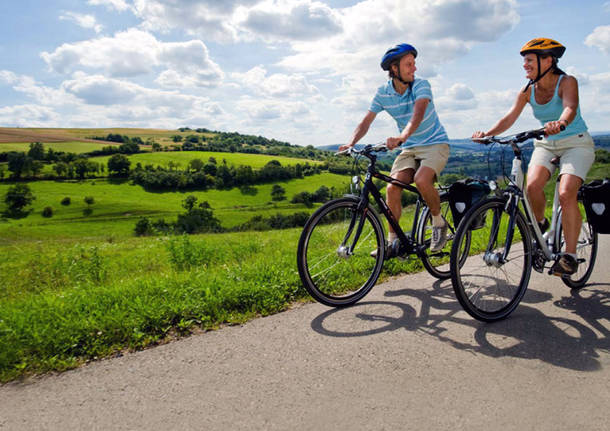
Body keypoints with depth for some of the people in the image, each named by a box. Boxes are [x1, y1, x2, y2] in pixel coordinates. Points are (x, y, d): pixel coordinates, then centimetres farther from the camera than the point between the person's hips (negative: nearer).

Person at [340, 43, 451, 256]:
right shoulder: (383, 92, -5)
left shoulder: (421, 85, -16)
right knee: (392, 188, -16)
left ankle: (439, 222, -4)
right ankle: (392, 241, -3)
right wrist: (351, 143, -25)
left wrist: (401, 137, -53)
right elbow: (366, 122, -6)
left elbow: (418, 114, -34)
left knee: (421, 179, -32)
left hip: (435, 143, -4)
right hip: (409, 148, 4)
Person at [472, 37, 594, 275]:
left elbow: (570, 107, -34)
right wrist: (488, 133, -30)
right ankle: (539, 224, 6)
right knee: (532, 186, -25)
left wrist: (560, 123, -57)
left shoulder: (567, 82, -14)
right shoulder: (528, 91, -1)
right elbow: (510, 117, -12)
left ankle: (570, 254, -13)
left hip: (576, 143, -4)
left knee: (566, 194, -25)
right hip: (546, 144, 4)